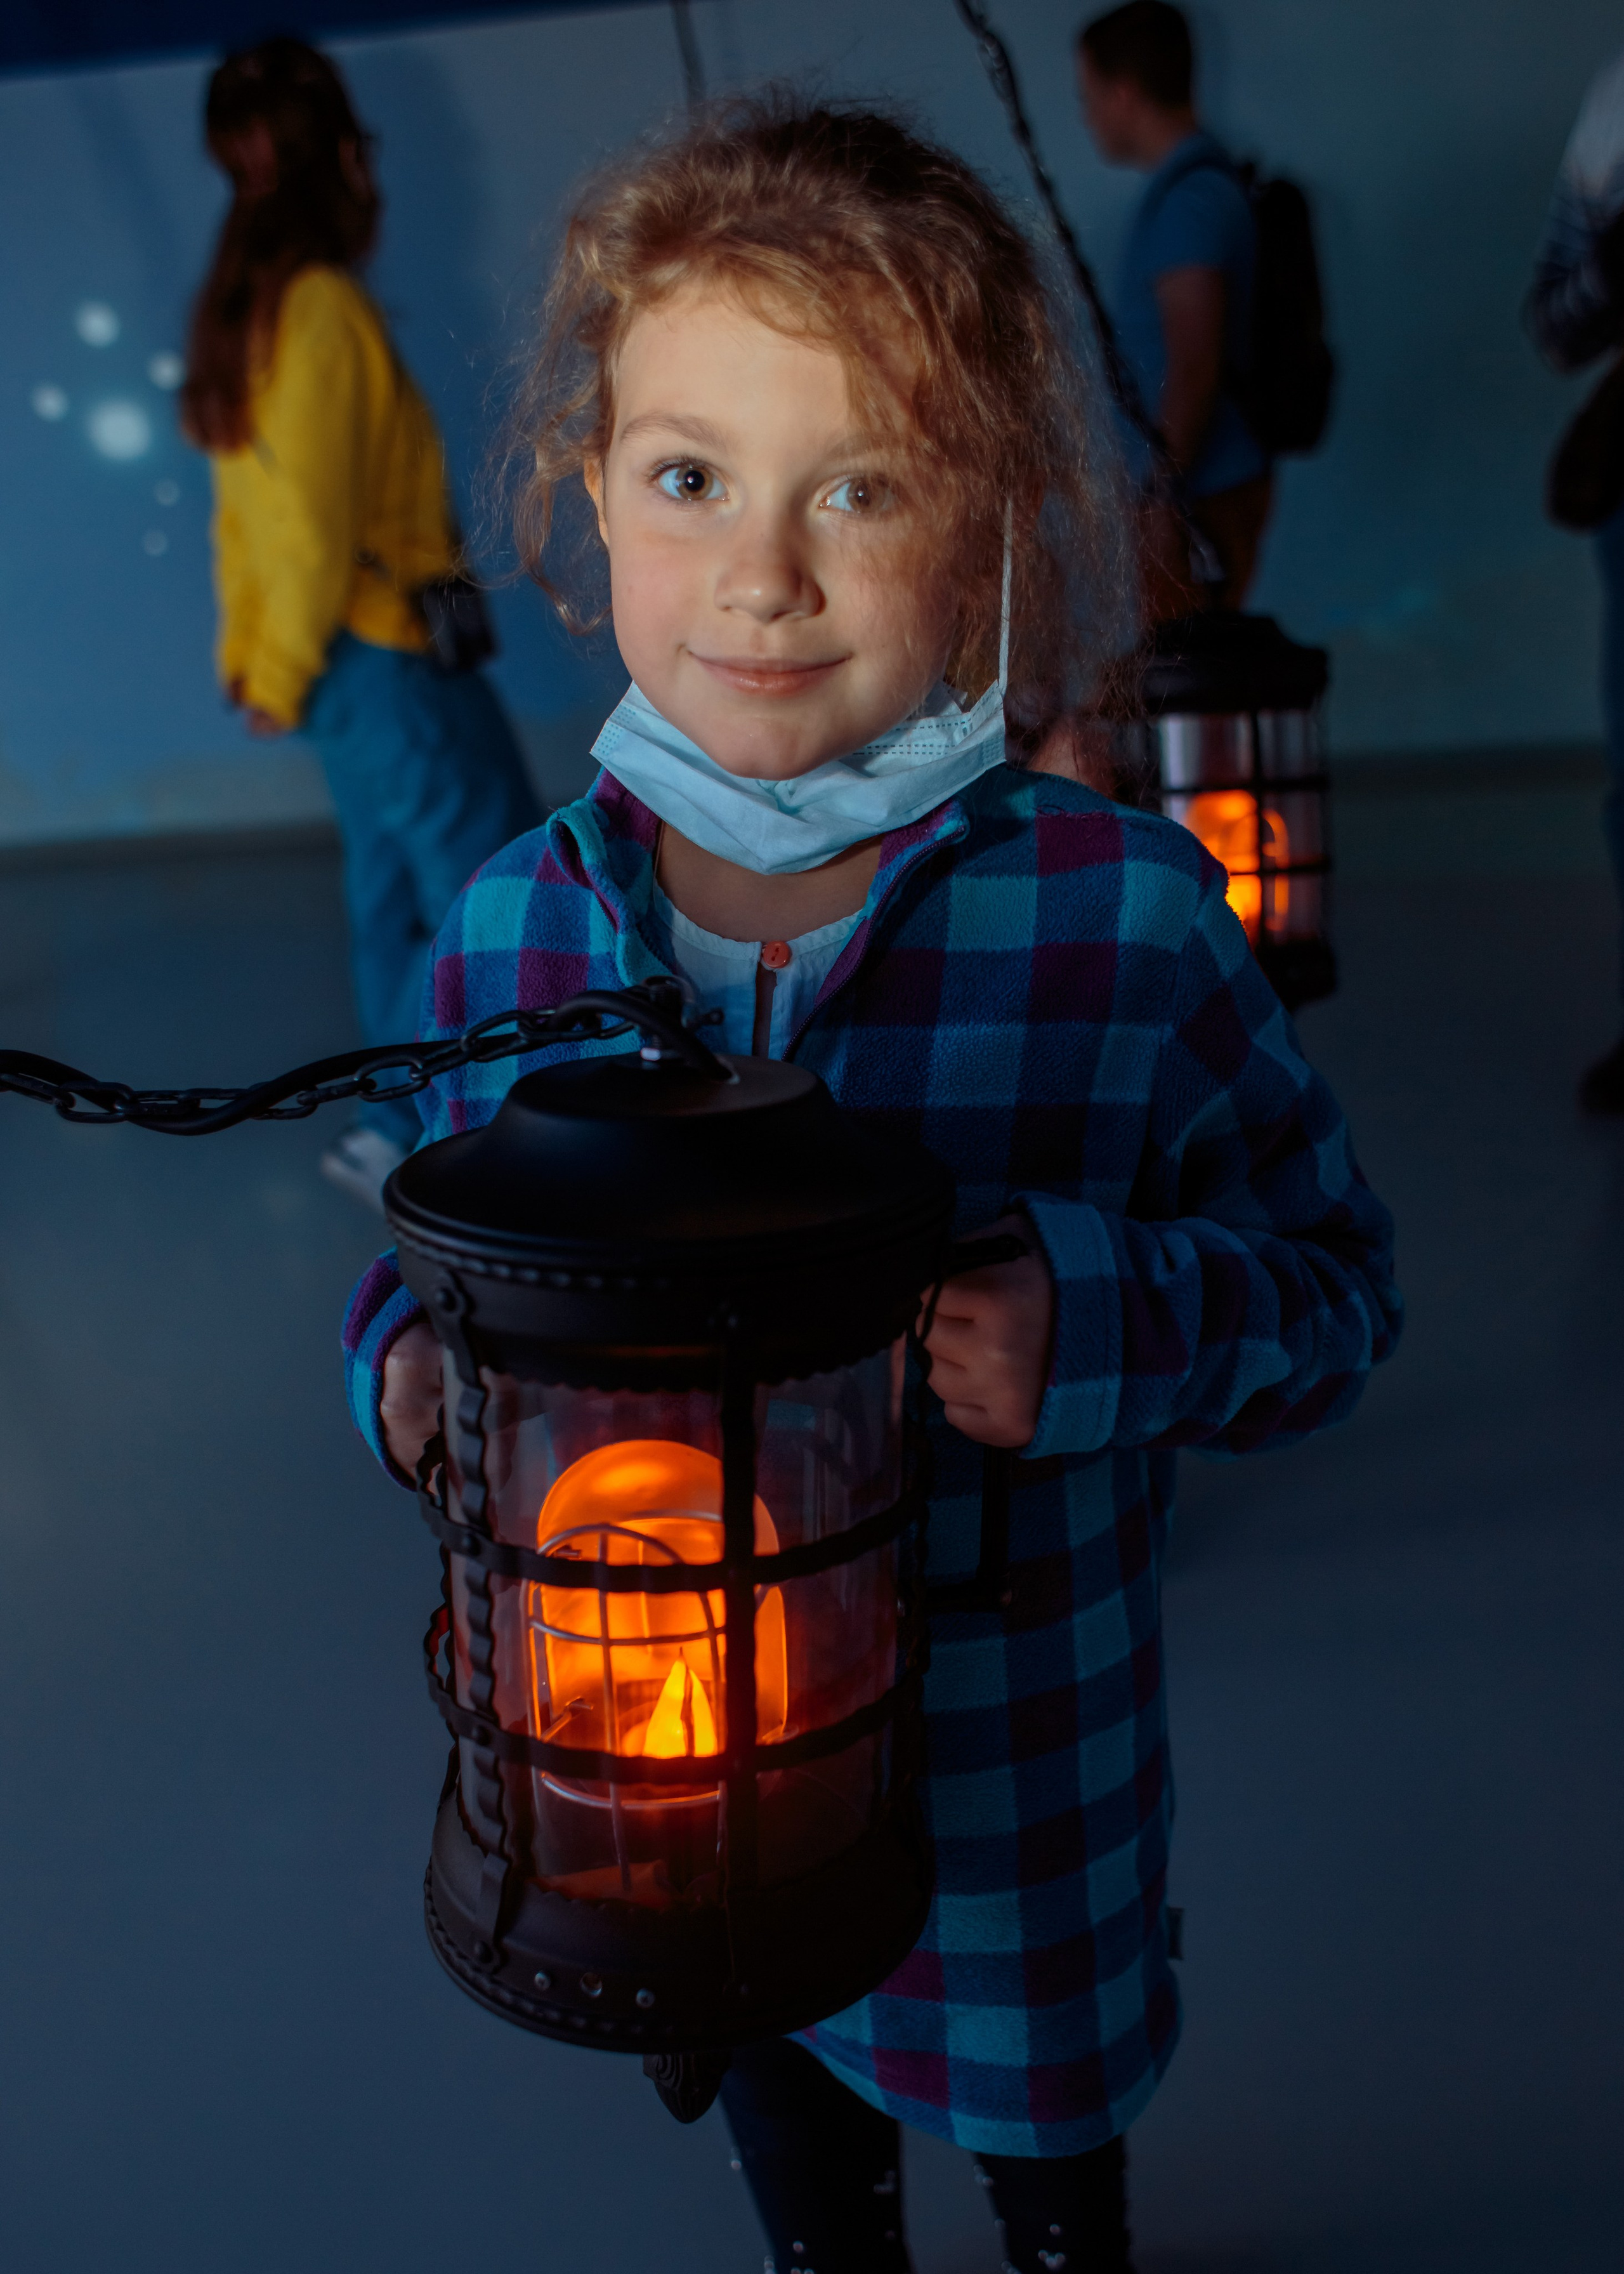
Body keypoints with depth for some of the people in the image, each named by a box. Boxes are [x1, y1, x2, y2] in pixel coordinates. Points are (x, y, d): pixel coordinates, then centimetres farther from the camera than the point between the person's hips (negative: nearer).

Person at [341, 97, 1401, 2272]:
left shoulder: (1124, 915, -20)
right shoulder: (514, 929, -11)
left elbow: (1331, 1276, -12)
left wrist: (1098, 1328, -30)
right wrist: (415, 1365, -18)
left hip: (1019, 1754, -2)